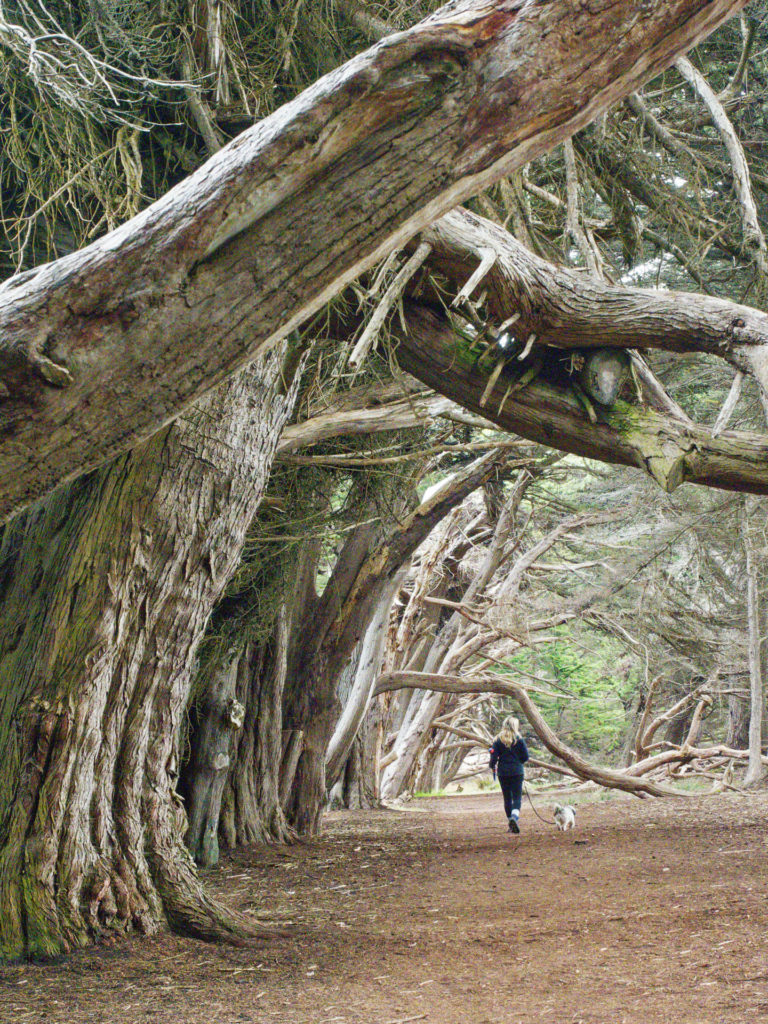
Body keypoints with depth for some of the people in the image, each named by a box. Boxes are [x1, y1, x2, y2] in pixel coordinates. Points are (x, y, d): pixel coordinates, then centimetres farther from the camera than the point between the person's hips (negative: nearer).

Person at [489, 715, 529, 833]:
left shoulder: (498, 740, -1)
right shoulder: (519, 739, -4)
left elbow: (494, 757, -4)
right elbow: (525, 757, -1)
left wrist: (493, 766, 15)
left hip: (503, 772, 2)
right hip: (517, 772, -2)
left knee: (507, 798, 11)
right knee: (517, 797, -2)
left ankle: (511, 821, 13)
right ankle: (515, 816, -28)